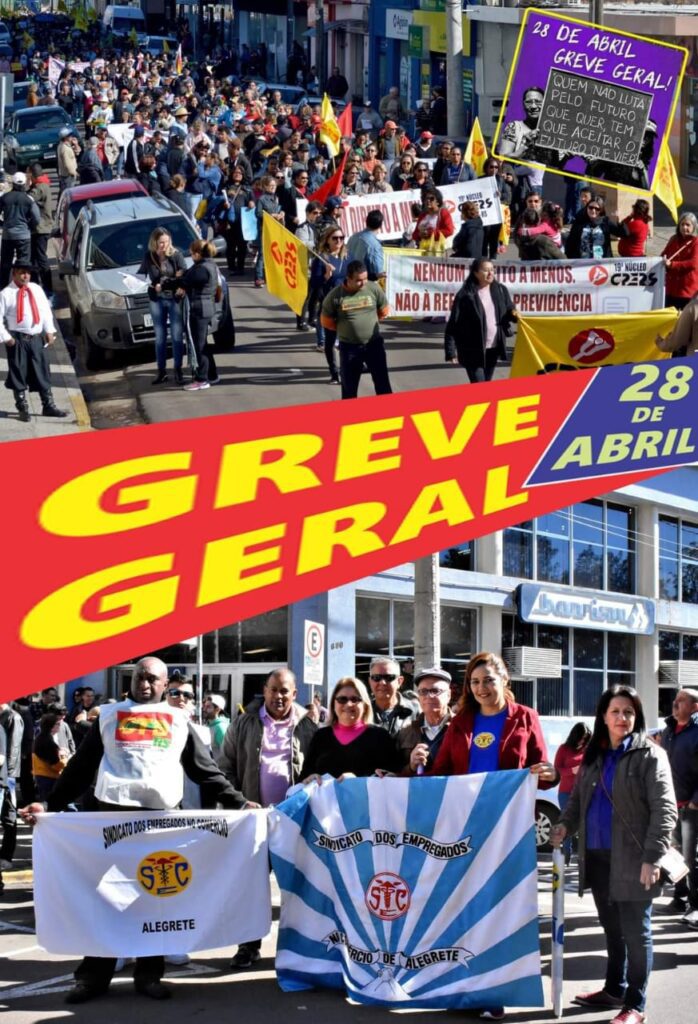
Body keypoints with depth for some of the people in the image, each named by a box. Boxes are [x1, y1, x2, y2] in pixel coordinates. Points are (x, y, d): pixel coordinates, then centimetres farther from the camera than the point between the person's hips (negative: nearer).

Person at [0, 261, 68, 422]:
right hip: (18, 340, -4)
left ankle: (48, 405, 19)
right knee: (18, 374, 4)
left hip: (38, 338, 4)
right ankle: (23, 409, 14)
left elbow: (46, 310, 13)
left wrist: (49, 331, 5)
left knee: (43, 372, 10)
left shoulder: (36, 289, 8)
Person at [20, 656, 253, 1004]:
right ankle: (94, 975, 5)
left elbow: (205, 769, 14)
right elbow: (81, 766, 11)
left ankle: (149, 974, 11)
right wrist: (51, 805, 5)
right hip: (114, 813, -1)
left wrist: (237, 802, 6)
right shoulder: (109, 715, 12)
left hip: (161, 816, 1)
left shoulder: (178, 721, 14)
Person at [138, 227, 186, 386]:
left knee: (177, 336, 1)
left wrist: (163, 285, -16)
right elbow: (142, 274, 10)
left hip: (175, 299, -2)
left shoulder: (176, 255, -8)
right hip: (157, 300, 2)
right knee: (160, 337, 8)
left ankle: (178, 370, 7)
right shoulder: (149, 256, -2)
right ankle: (161, 371, 14)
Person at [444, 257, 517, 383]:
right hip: (473, 350, -5)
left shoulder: (501, 291, 4)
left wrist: (513, 314, -10)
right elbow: (453, 325, -10)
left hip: (493, 349, 5)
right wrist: (451, 351, -15)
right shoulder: (465, 296, -11)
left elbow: (509, 311, 16)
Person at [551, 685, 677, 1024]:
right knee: (612, 928, 17)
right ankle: (615, 989, 30)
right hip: (597, 857, 6)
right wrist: (565, 824, 1)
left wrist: (652, 857, -18)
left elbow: (664, 809, -12)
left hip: (631, 859, -6)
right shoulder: (593, 755, 13)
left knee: (635, 931, 0)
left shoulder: (649, 755, -7)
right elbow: (578, 798, 21)